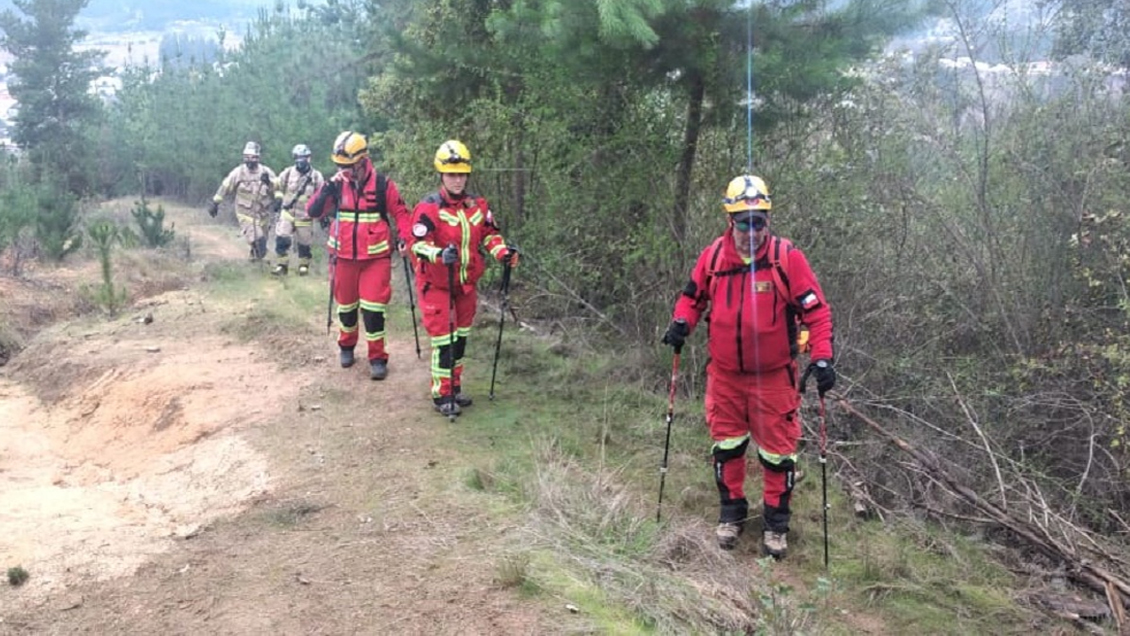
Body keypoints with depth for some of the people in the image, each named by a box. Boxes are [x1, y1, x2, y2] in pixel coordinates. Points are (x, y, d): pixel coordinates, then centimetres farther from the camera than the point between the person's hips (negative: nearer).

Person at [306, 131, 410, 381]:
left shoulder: (382, 184, -7)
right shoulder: (336, 184, -2)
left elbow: (400, 212, 0)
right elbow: (313, 212, -8)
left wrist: (404, 237, -15)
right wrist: (327, 189, -21)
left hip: (376, 257, -3)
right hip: (344, 257, 3)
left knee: (373, 308, -7)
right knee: (346, 305, 16)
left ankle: (378, 358, 5)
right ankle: (346, 345, 39)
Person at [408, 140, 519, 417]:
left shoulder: (478, 205, 1)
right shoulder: (428, 208, -17)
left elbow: (489, 233, 10)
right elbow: (418, 243, -19)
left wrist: (502, 252, -8)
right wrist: (440, 254, -36)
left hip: (466, 283, 6)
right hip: (437, 284, -6)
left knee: (460, 337, 17)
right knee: (443, 338, -5)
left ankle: (455, 387, 32)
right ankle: (442, 394, 6)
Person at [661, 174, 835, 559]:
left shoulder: (788, 258, -14)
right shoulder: (713, 256, -6)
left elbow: (816, 310, -12)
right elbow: (693, 295, 10)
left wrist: (822, 358, -23)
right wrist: (682, 322, -10)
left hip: (773, 376, -2)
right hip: (724, 373, 3)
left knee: (777, 451, 7)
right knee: (726, 445, 14)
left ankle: (776, 522, 26)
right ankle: (731, 512, 34)